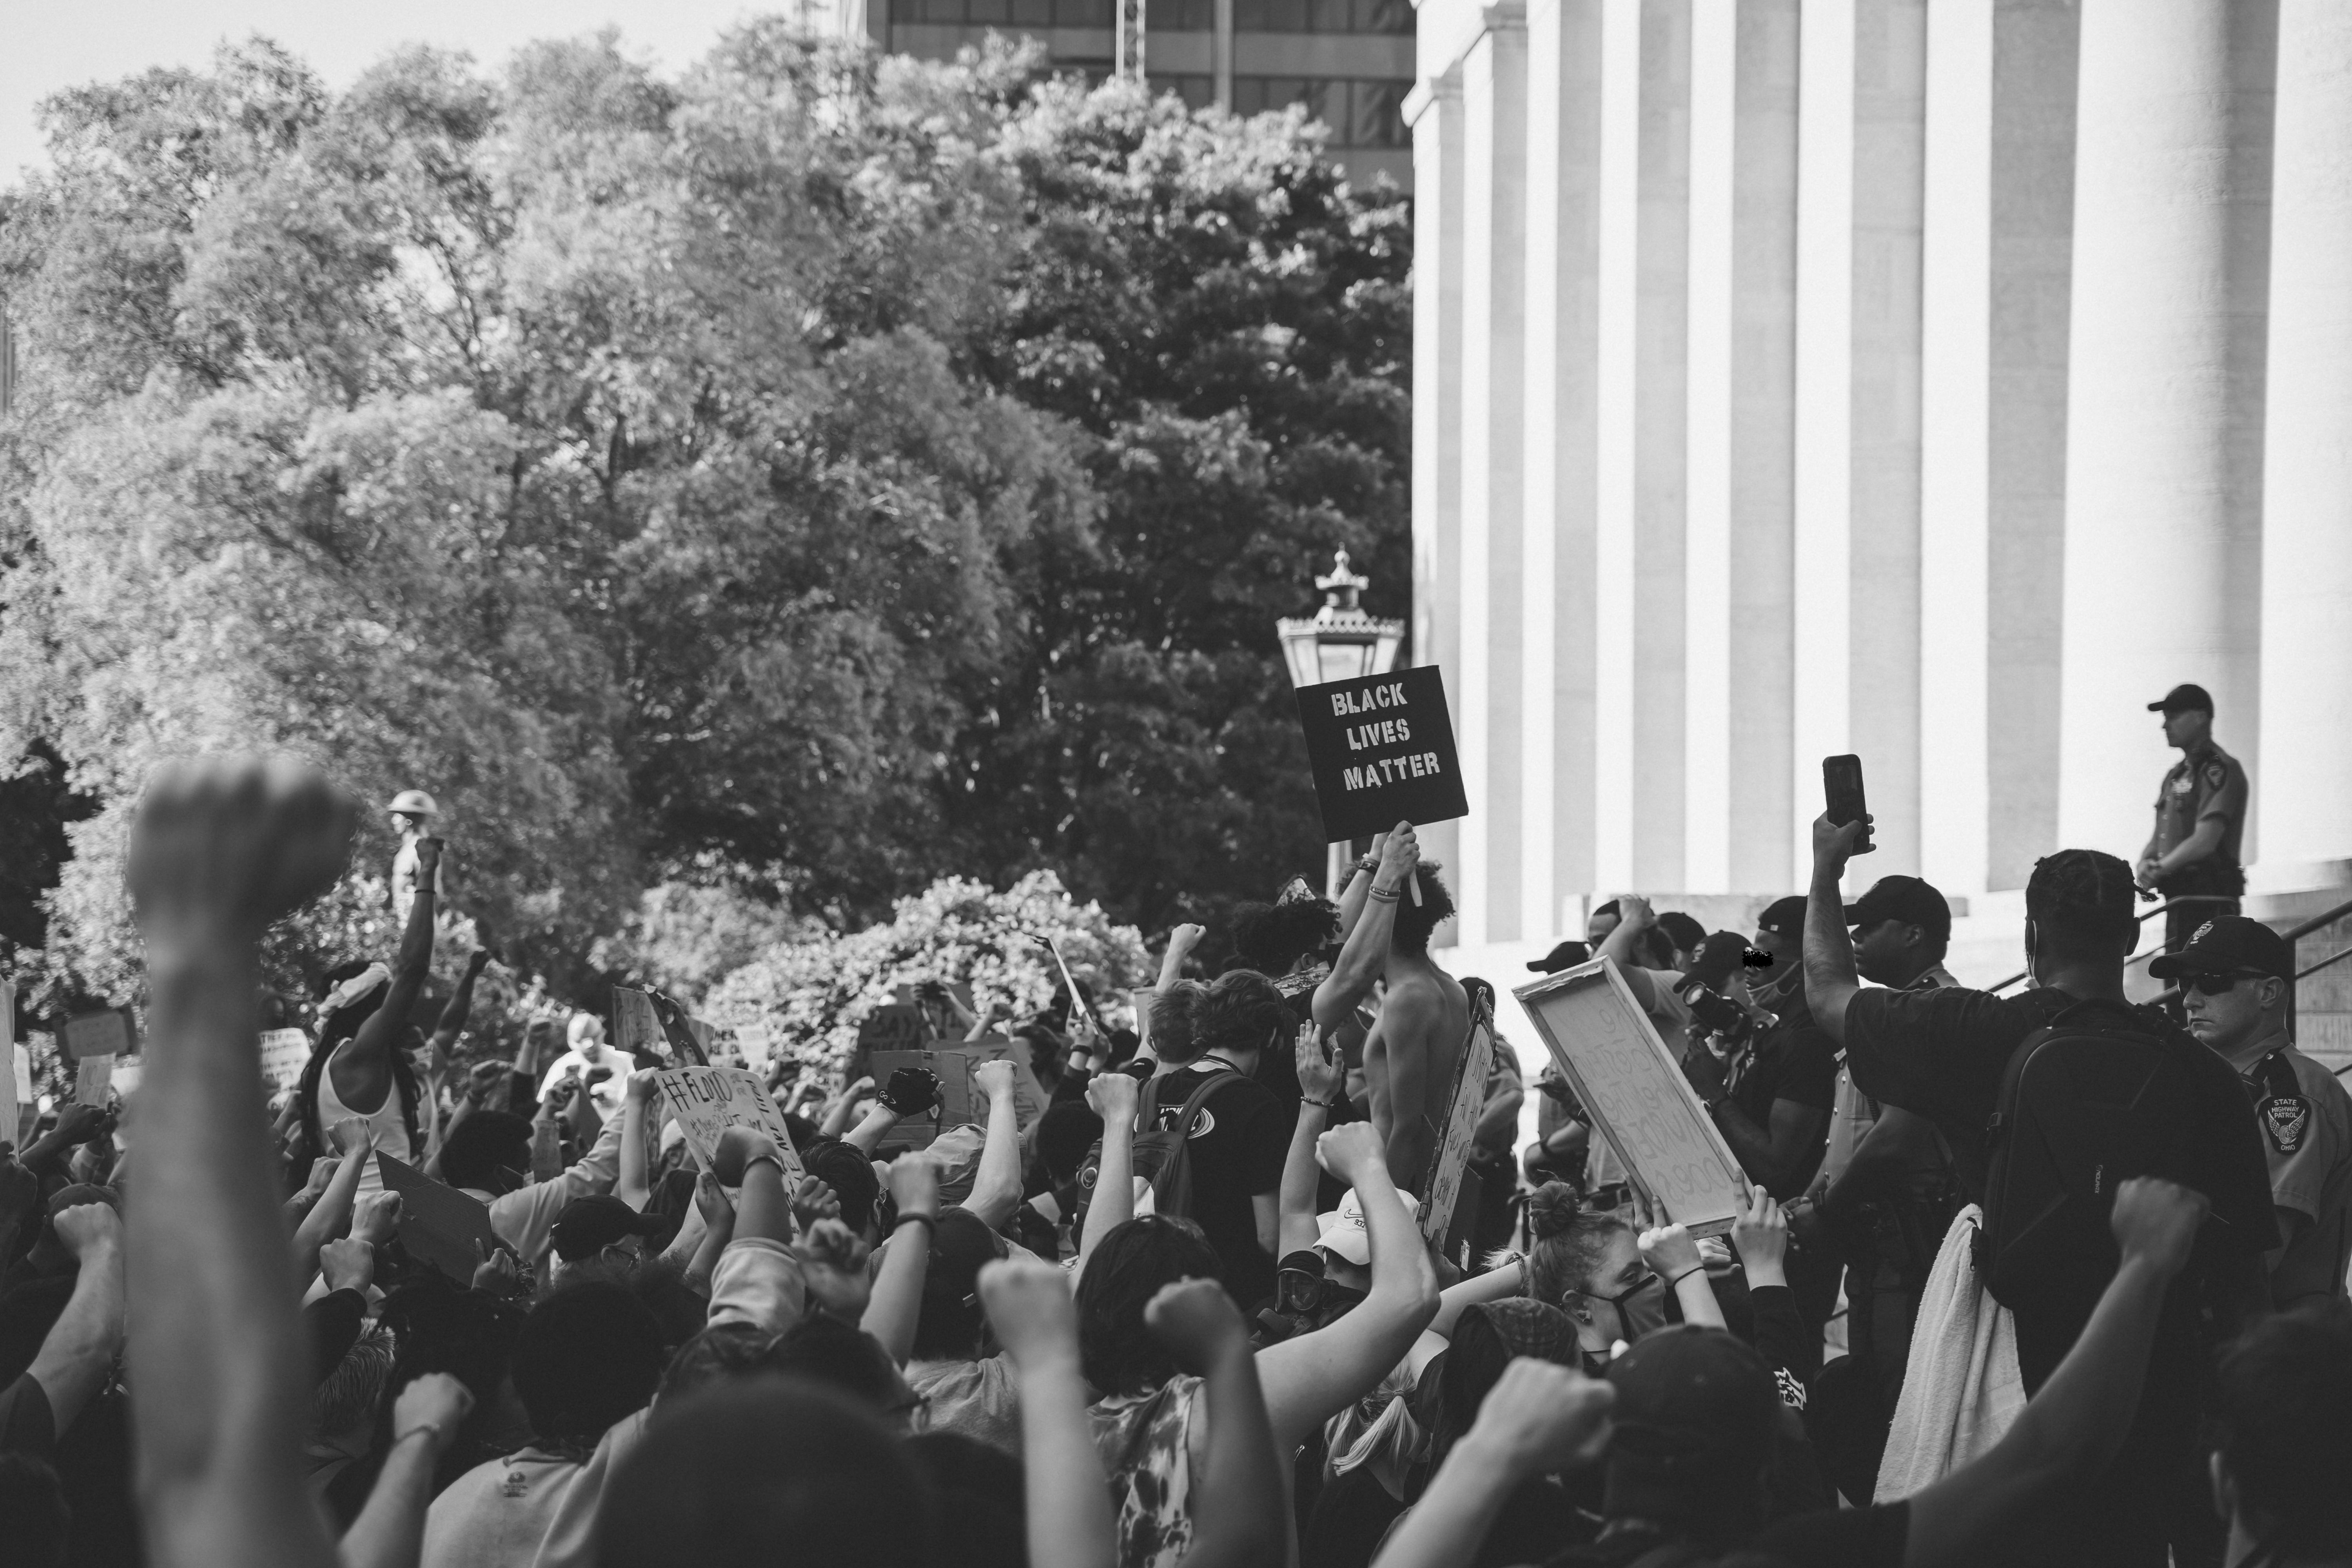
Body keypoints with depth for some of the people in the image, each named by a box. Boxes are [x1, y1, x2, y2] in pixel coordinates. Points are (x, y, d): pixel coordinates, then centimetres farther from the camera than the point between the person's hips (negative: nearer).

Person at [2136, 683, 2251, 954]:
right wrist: (2146, 865, -3)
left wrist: (2159, 870, -11)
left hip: (2210, 901, -9)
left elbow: (2205, 840, -18)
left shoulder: (2220, 770, -9)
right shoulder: (2177, 774, 20)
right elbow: (2158, 838, 19)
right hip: (2178, 899, 9)